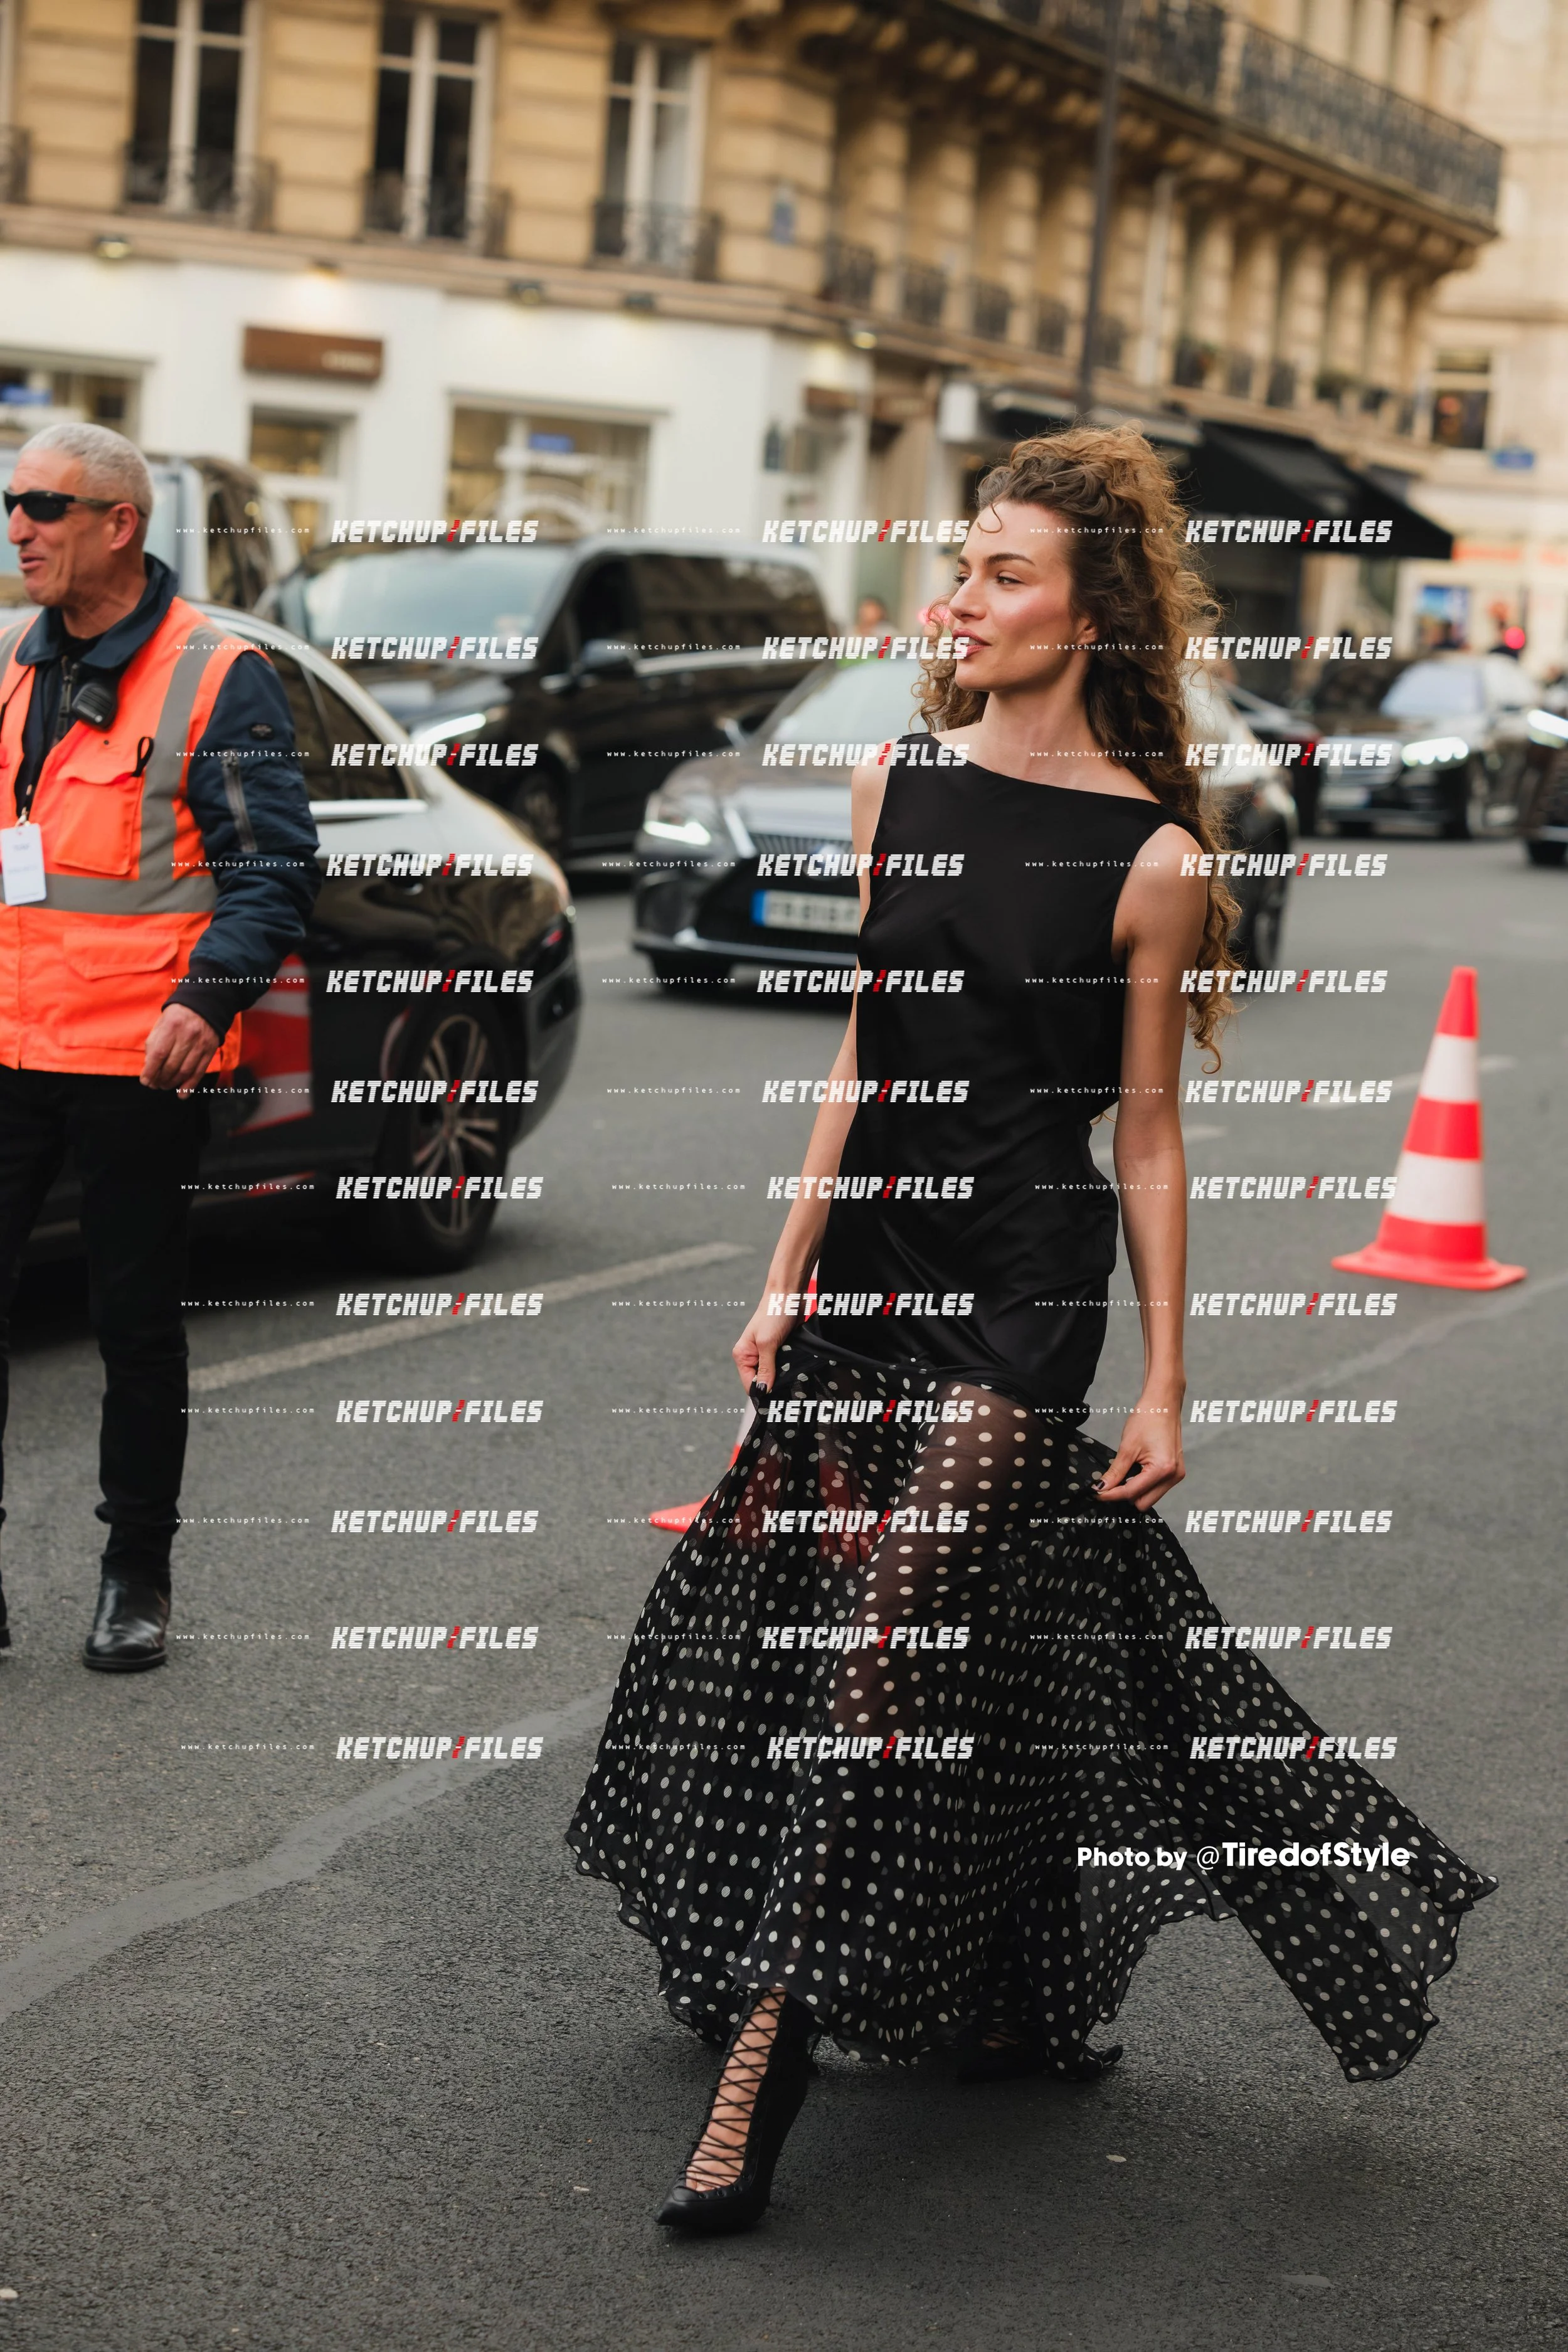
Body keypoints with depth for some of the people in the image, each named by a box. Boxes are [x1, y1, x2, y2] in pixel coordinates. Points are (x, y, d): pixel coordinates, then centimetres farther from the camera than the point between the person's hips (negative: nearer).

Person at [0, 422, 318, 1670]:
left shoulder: (216, 677, -7)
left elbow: (275, 865, -9)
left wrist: (209, 997, -22)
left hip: (139, 1059, -5)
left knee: (137, 1323, 8)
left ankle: (138, 1576, 22)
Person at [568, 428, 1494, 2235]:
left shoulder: (1146, 854, -10)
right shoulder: (900, 783, 5)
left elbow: (1146, 1135, -6)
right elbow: (868, 1051, 11)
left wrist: (1165, 1382, -5)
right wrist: (791, 1271, 10)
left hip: (1022, 1287, -6)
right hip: (873, 1257, 6)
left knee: (888, 1660, -9)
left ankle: (761, 2081, -5)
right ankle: (1018, 2013, 28)